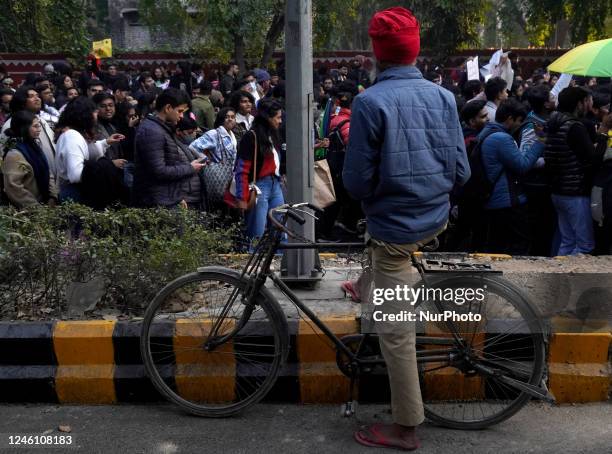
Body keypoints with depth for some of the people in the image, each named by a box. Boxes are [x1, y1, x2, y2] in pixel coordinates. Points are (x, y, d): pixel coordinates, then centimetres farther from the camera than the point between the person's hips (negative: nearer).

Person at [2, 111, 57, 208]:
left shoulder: (33, 146, 8)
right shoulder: (14, 154, -18)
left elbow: (46, 174, 12)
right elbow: (14, 188, -23)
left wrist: (52, 196, -1)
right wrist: (35, 207, -19)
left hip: (43, 202, 8)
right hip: (28, 210, -8)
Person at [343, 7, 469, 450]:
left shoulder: (370, 101, -17)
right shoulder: (443, 96, -2)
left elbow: (357, 181, -15)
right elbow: (461, 171, 1)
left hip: (395, 227, -6)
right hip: (438, 219, 6)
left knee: (397, 330, 4)